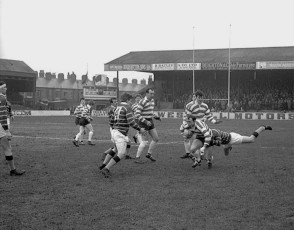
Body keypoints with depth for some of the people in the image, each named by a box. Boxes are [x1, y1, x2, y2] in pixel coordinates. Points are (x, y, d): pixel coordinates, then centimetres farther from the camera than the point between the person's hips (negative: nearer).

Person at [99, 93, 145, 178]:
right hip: (121, 134, -9)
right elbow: (131, 122, -19)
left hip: (114, 132, 9)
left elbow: (112, 121, 19)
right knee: (121, 154, -7)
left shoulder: (118, 108, 15)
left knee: (115, 149, 29)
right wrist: (139, 129, -7)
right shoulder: (127, 108, -11)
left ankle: (103, 165, 31)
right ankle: (106, 169, -11)